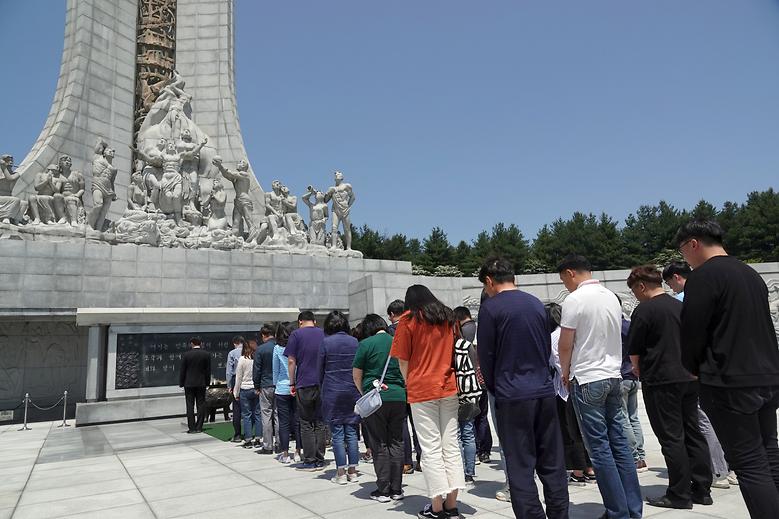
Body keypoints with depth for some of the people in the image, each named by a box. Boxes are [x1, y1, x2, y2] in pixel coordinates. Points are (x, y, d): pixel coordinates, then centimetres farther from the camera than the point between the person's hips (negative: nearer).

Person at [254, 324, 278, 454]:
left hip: (266, 386, -4)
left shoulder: (260, 349, -9)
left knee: (266, 415, 3)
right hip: (280, 385, 4)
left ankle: (267, 446, 6)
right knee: (278, 414, 10)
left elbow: (256, 370, -6)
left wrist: (257, 386, 3)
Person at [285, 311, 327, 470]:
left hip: (304, 384, -3)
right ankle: (320, 460, 13)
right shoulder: (323, 334, 10)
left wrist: (292, 383, 2)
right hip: (322, 384, 3)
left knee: (306, 424, 5)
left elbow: (291, 361, -5)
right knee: (320, 422, 10)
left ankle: (310, 461, 6)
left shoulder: (296, 334, -1)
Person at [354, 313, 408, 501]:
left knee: (380, 445, 7)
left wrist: (364, 393, 13)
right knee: (396, 443, 11)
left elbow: (356, 375, -1)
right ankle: (396, 489, 18)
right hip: (399, 397, 3)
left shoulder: (366, 344, -4)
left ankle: (383, 491, 12)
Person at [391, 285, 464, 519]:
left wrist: (409, 386, 9)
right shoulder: (448, 317, 10)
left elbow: (403, 360, -2)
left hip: (422, 391, -4)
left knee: (431, 449, 1)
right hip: (449, 388, 4)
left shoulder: (409, 319, -2)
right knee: (451, 446, 9)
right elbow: (454, 352, 15)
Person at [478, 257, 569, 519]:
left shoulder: (490, 307, -9)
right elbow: (547, 348, 15)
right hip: (544, 391, 6)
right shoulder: (537, 304, 9)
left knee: (520, 468, 2)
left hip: (512, 397, -6)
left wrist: (494, 389, 9)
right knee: (552, 463, 13)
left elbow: (486, 355, -5)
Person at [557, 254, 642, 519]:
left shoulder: (574, 300, -13)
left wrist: (565, 373, 7)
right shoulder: (612, 297, 9)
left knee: (600, 448, 0)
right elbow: (614, 338, 16)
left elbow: (565, 345, -10)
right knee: (619, 443, 11)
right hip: (614, 376, 7)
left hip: (587, 380, -7)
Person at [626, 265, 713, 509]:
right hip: (689, 378, 7)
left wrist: (638, 370, 11)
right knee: (693, 433, 12)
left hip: (661, 381, -7)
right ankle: (701, 489, 20)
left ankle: (679, 495, 6)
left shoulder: (644, 310, -12)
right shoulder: (680, 305, 9)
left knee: (671, 437, -1)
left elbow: (634, 350, -7)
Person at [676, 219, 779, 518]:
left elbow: (692, 331, -13)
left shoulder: (703, 277, -14)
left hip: (729, 384, -9)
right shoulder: (752, 275, 13)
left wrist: (693, 368, 5)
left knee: (750, 465, -2)